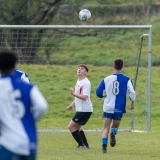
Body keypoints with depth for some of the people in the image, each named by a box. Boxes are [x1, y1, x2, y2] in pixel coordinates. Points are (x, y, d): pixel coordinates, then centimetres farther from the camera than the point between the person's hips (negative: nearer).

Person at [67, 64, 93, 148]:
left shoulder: (86, 83, -17)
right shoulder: (79, 81, 14)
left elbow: (84, 97, -27)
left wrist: (74, 93, -30)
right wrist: (72, 104, 17)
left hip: (84, 110, -10)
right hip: (81, 109, 10)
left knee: (71, 126, -7)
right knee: (77, 128, 20)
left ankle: (82, 145, -1)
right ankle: (86, 145, 26)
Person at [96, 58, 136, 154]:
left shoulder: (107, 79, 1)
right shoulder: (126, 80, -4)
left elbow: (98, 92, 2)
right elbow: (132, 93, -12)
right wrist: (132, 103, 6)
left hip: (108, 107, 0)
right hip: (119, 108, 0)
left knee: (106, 128, 5)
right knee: (115, 127, 17)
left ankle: (104, 146, -16)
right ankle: (113, 132, -19)